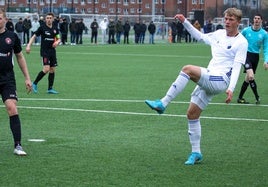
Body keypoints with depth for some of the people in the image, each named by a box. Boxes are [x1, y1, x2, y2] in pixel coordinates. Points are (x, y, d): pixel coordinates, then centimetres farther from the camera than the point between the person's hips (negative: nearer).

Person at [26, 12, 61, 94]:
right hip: (44, 51, -5)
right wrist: (28, 46, -15)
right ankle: (35, 83, 0)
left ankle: (50, 89, 13)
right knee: (46, 69, -17)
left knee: (52, 70, 5)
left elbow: (58, 38, 16)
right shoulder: (42, 28, -7)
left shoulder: (55, 29, 6)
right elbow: (34, 36, -4)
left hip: (52, 51, 6)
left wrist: (57, 42, -7)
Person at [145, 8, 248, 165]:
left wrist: (231, 89, -25)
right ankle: (196, 153, 12)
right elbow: (201, 36, 35)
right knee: (192, 114, 2)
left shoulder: (241, 42, -5)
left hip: (221, 80, -8)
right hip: (208, 80, 8)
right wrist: (185, 22, 27)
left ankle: (162, 104, -28)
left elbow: (237, 67, -14)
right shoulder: (219, 34, 17)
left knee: (188, 69, -29)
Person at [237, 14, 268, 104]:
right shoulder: (246, 30, -3)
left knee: (248, 78, 9)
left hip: (255, 57, 3)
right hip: (246, 54, -3)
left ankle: (240, 98, 22)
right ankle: (257, 97, -11)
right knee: (251, 76, -21)